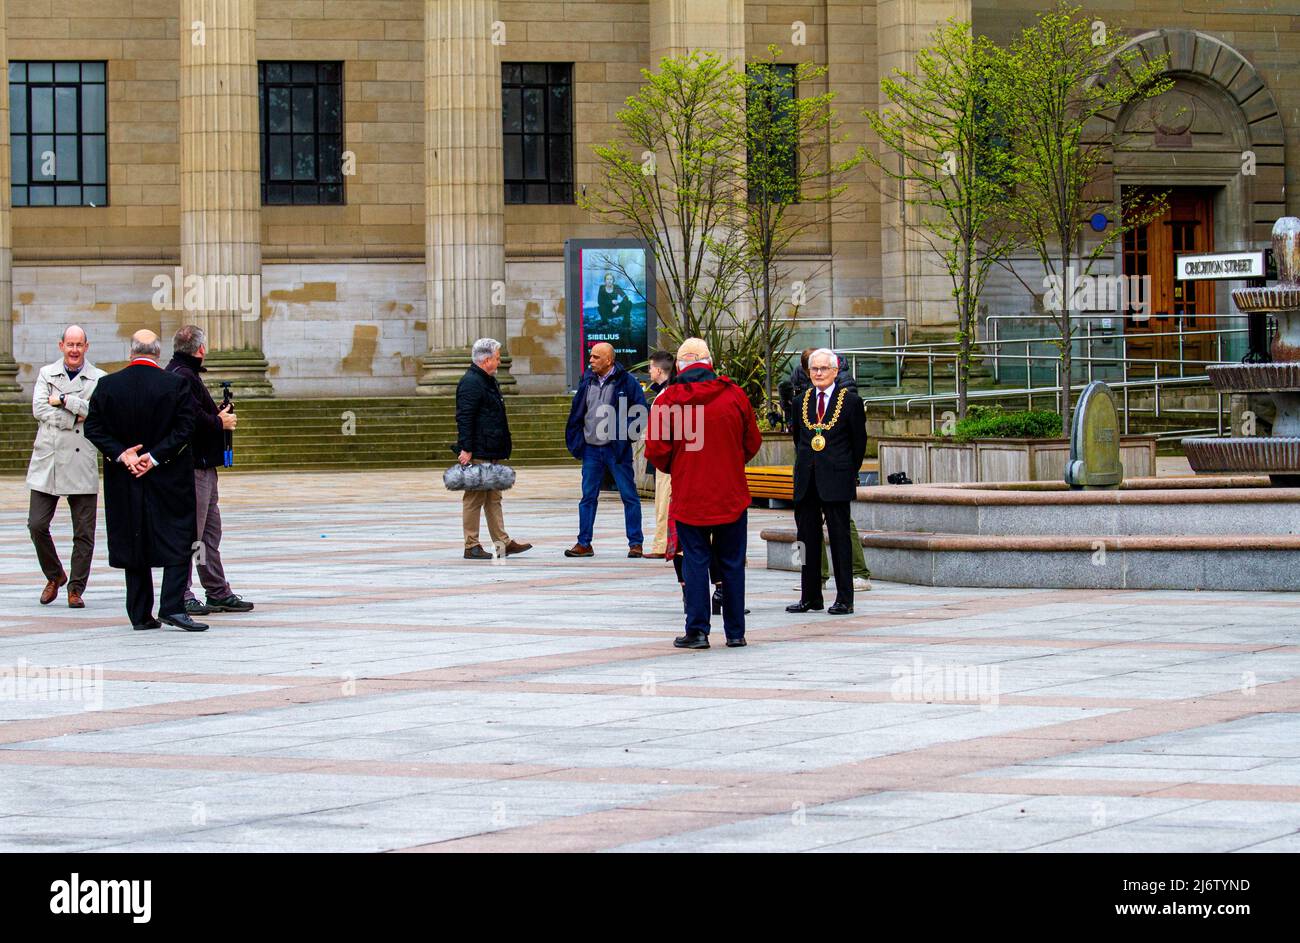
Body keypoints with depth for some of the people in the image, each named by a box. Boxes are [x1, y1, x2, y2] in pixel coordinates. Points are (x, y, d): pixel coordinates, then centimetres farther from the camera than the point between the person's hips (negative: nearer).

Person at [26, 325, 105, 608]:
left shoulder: (99, 379, 5)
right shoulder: (46, 374, 10)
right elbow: (39, 409, -3)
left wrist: (64, 400, -9)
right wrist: (75, 418, -10)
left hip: (82, 463, -1)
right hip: (47, 459, 1)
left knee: (83, 532, 0)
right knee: (37, 524, -2)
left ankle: (76, 588, 11)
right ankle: (54, 575, 21)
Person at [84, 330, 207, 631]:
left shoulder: (107, 385, -1)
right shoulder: (175, 385, -8)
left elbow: (93, 428, -2)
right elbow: (184, 428, -12)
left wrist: (122, 454, -6)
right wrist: (154, 456, -11)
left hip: (124, 482, 3)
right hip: (168, 481, -3)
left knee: (132, 543, 10)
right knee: (178, 540, 4)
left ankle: (140, 614, 10)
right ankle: (173, 606, -8)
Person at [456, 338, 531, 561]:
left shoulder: (488, 381, 19)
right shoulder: (470, 383, -14)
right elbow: (464, 418, -21)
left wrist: (501, 449, 25)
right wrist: (466, 449, -25)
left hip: (491, 453, 11)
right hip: (477, 453, -11)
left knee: (493, 498, 12)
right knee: (474, 498, -5)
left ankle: (502, 542, 15)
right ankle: (471, 546, -2)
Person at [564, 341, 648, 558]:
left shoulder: (626, 382, -6)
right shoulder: (587, 381, 9)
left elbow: (640, 410, -5)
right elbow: (576, 412, 14)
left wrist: (626, 436, -12)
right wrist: (576, 440, 7)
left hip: (617, 449, -5)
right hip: (591, 449, 5)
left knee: (629, 496, 1)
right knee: (588, 497, 6)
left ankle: (635, 543, 6)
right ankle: (584, 543, 11)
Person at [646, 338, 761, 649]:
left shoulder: (668, 400, -9)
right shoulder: (734, 395, -2)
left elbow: (656, 451, -7)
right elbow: (753, 442, 7)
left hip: (689, 496, -2)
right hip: (732, 495, 2)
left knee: (695, 562, 5)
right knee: (732, 564, 10)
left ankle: (697, 630, 1)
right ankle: (735, 632, 13)